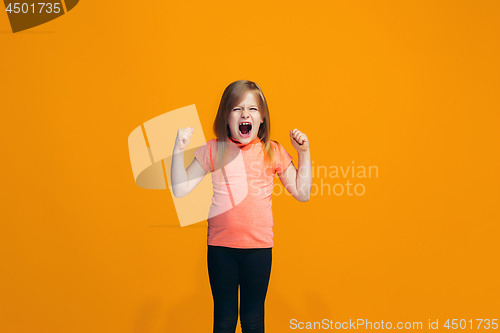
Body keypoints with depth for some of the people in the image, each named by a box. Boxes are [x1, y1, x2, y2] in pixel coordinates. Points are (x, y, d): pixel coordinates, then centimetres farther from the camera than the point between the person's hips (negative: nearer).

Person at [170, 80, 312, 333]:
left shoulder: (273, 152, 0)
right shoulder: (213, 151, -1)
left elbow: (302, 193, 4)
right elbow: (180, 189, -2)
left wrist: (304, 153, -3)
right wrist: (179, 149, -11)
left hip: (259, 246, 0)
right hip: (220, 245, 0)